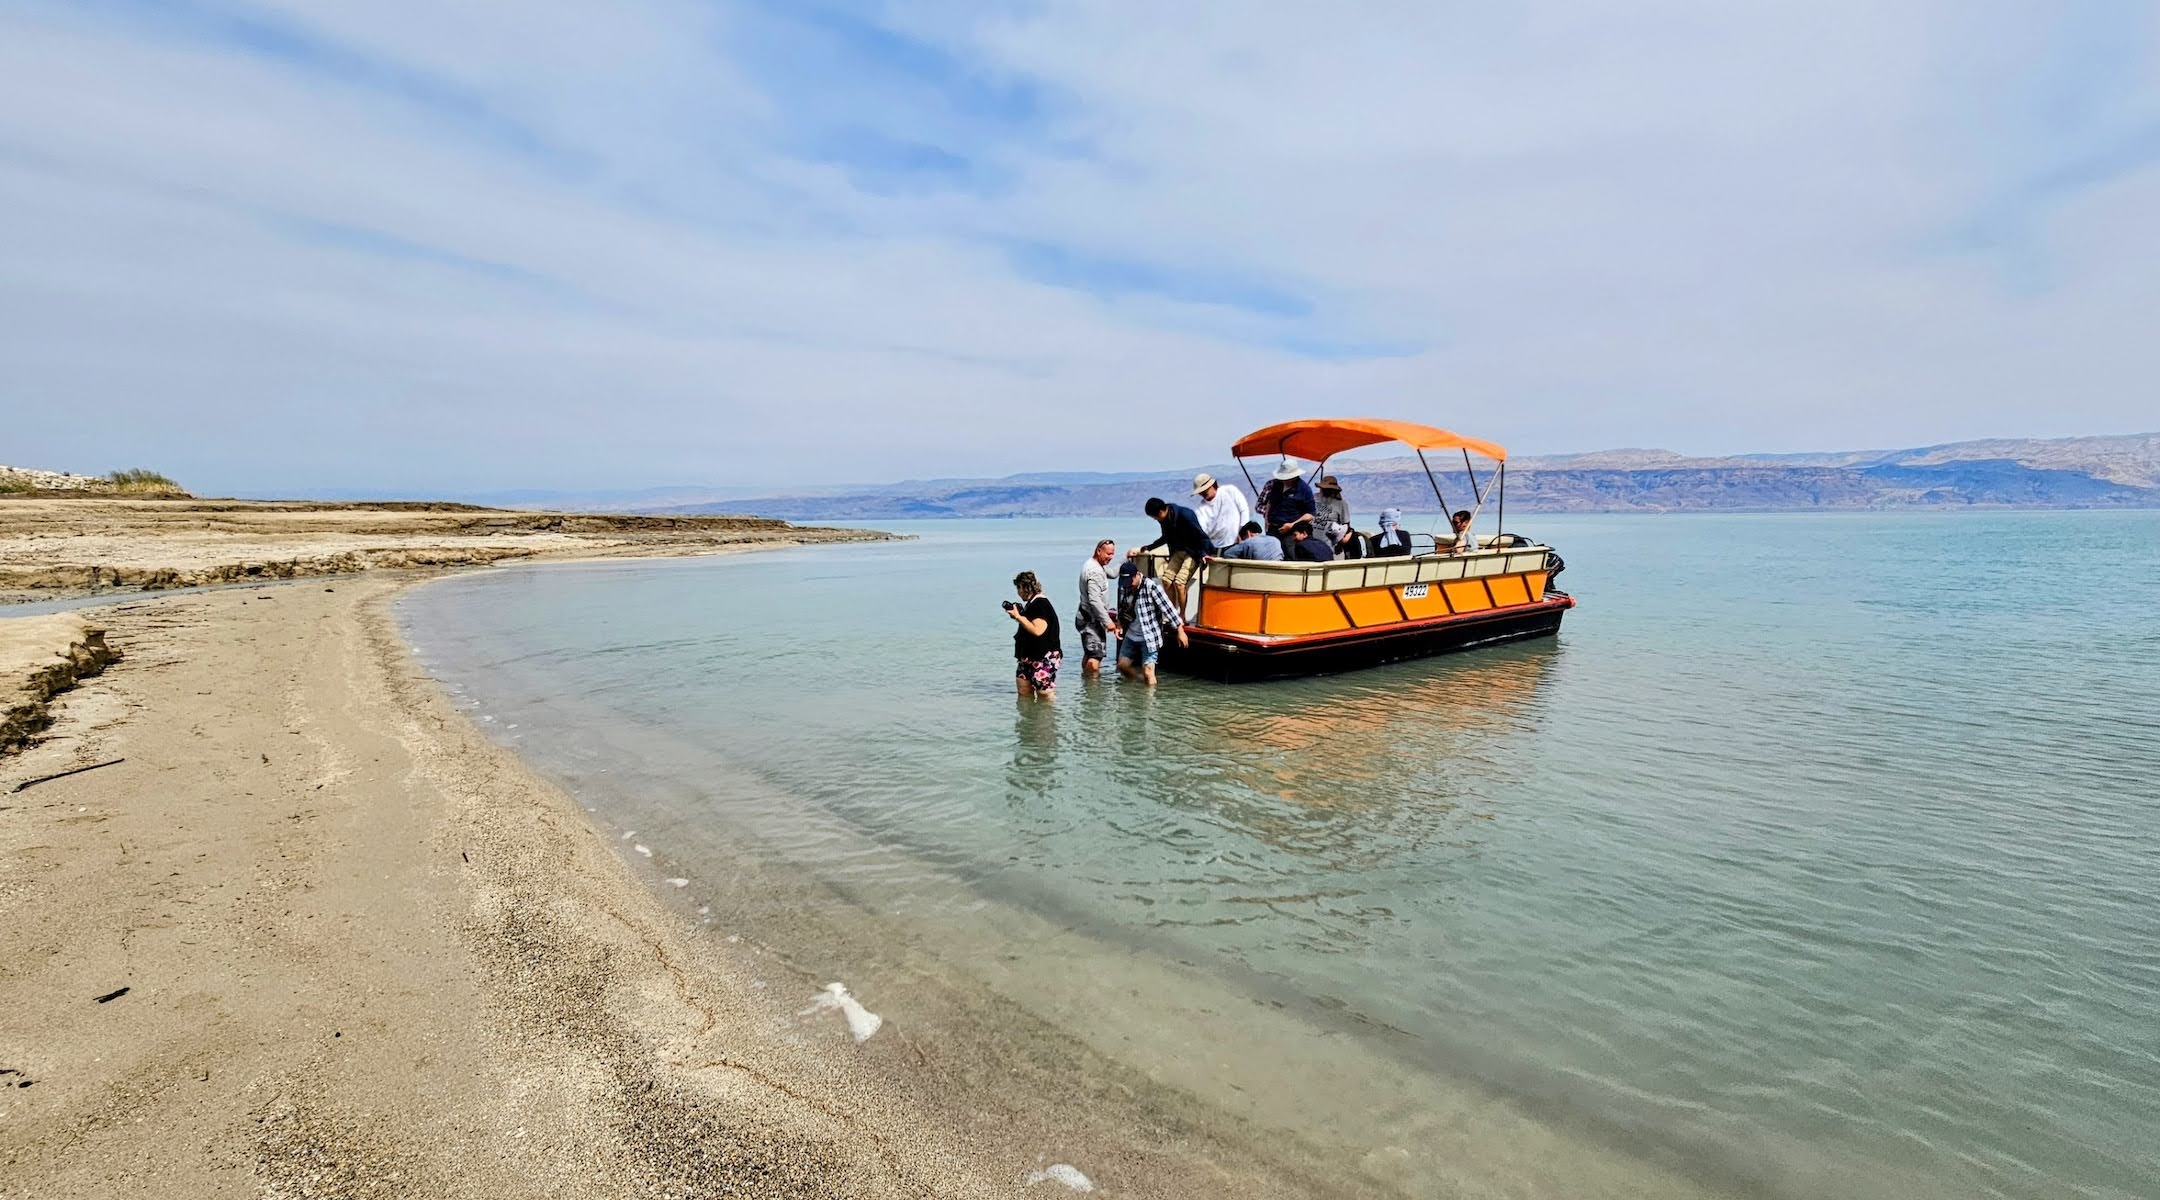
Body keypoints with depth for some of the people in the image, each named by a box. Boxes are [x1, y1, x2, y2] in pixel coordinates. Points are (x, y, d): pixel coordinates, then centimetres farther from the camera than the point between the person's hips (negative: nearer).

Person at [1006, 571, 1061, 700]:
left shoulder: (1041, 604, -17)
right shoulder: (1032, 603, 15)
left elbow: (1037, 630, -28)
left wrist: (1018, 617, -19)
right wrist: (1018, 616, 10)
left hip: (1044, 658, -10)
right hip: (1029, 656, 11)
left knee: (1044, 692, -4)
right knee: (1023, 688, 9)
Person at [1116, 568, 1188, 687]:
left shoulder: (1151, 586, -18)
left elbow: (1168, 608, -19)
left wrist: (1180, 630, -19)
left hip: (1149, 637, -7)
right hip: (1131, 636, 7)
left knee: (1148, 672, -10)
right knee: (1122, 666, 13)